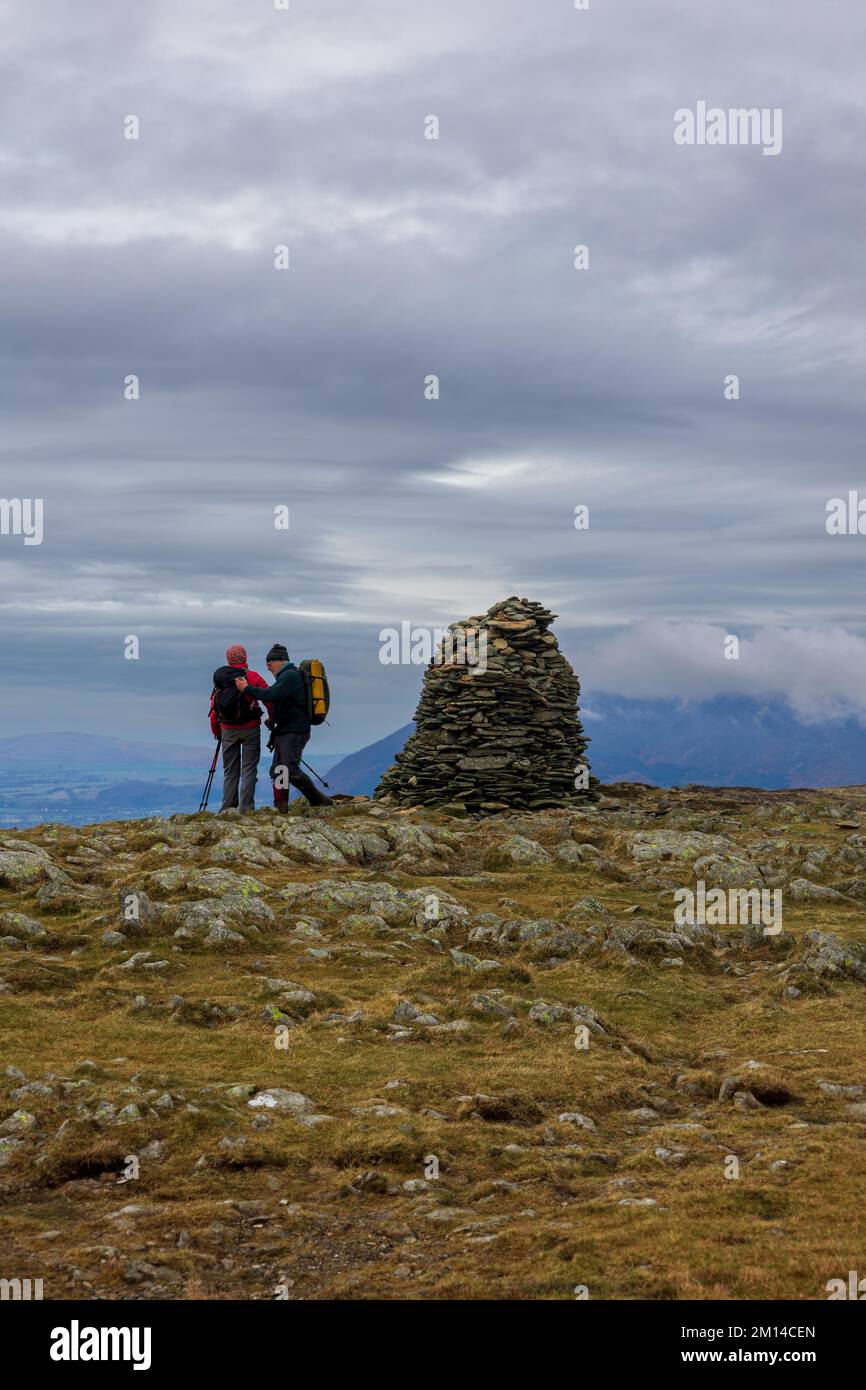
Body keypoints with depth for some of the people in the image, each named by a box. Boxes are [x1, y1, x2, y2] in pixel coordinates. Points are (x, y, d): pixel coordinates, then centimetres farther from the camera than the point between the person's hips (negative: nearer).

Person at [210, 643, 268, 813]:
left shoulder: (220, 679, 3)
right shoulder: (253, 677, -6)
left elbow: (213, 709, 5)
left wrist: (216, 732, 16)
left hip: (228, 730, 3)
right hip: (250, 729, -3)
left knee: (230, 771, 10)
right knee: (249, 770, 1)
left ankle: (228, 808, 5)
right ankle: (246, 808, -6)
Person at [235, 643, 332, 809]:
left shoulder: (290, 675, -11)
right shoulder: (286, 675, 21)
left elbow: (273, 695, -23)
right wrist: (273, 719, 13)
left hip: (294, 732, -10)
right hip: (284, 731, 10)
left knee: (291, 770, -17)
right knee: (277, 770, 6)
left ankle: (319, 800, -10)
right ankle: (280, 808, 7)